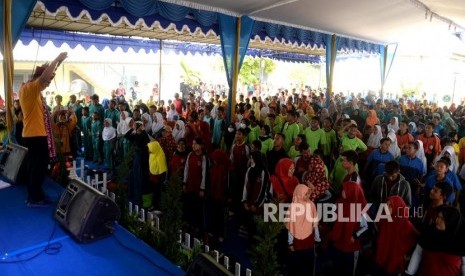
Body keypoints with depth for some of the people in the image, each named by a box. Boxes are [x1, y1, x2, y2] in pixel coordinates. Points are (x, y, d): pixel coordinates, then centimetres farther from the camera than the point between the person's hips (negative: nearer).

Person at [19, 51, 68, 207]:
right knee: (39, 167, -4)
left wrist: (58, 63, 16)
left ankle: (32, 196, 25)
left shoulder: (33, 91, 14)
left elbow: (48, 76, 25)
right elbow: (44, 76, -27)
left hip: (34, 134, 10)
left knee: (34, 166, 16)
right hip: (36, 135, -10)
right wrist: (57, 59, -19)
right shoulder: (29, 88, -13)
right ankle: (35, 198, 4)